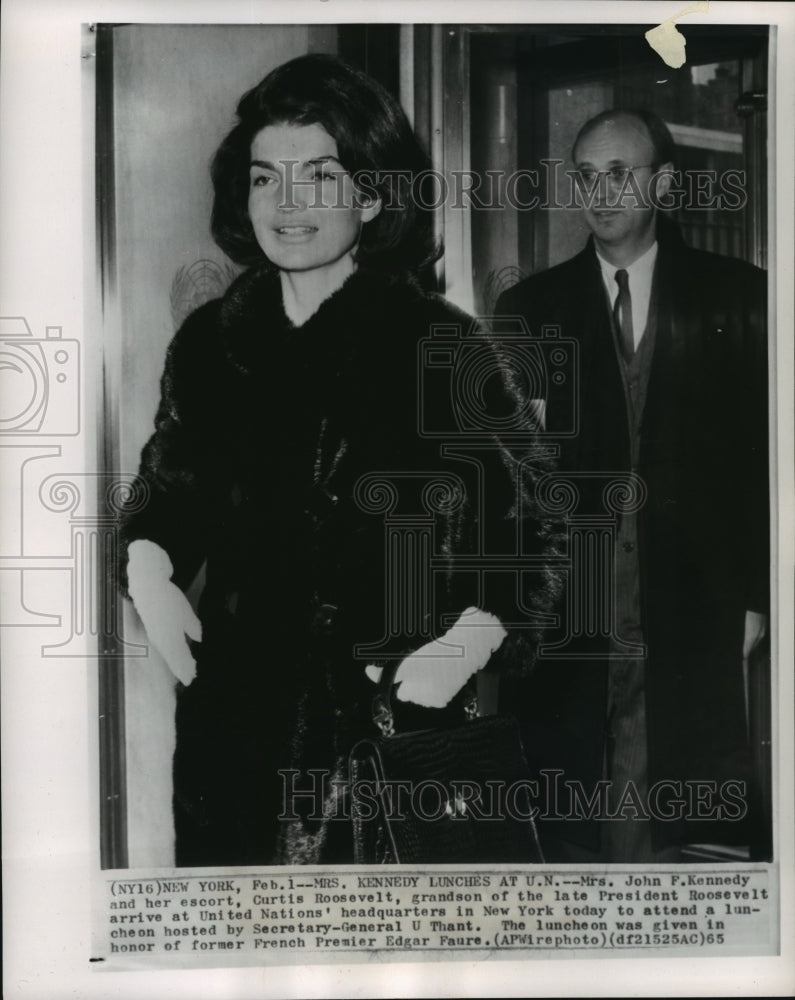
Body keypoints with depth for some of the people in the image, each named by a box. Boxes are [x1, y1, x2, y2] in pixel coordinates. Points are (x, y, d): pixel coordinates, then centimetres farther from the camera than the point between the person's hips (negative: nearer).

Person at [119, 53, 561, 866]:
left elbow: (527, 535, -4)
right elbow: (167, 495, 17)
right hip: (234, 719, 4)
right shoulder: (208, 342, 5)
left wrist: (470, 640, -18)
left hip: (398, 725, -3)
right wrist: (148, 564, -2)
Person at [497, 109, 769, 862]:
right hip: (567, 614, 1)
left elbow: (763, 450, 4)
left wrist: (755, 595, 0)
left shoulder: (735, 297, 6)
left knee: (689, 829, 2)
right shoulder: (531, 307, 8)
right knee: (571, 822, 4)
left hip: (693, 617, 0)